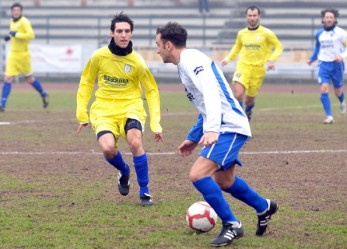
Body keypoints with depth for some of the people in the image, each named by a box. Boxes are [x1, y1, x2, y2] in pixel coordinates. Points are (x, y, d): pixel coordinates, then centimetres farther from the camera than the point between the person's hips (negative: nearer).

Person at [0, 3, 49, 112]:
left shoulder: (24, 22, -13)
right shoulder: (12, 22, 10)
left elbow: (31, 35, -25)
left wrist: (16, 34, -26)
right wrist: (10, 36, 7)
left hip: (23, 54, -6)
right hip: (13, 54, 6)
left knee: (29, 79, 9)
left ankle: (43, 95, 33)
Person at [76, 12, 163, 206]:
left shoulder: (137, 62, -9)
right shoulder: (99, 56, -7)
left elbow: (152, 91, 0)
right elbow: (86, 83, 8)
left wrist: (156, 124, -6)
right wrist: (82, 114, 6)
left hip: (130, 108, -1)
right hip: (104, 110, 1)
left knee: (135, 142, -29)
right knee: (108, 148, -25)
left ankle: (145, 191, -9)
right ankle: (124, 172, 12)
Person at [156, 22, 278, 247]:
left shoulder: (192, 59, -13)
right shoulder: (187, 62, 19)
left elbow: (211, 94, -29)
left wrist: (211, 129, -41)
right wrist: (193, 138, 32)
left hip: (229, 127, -11)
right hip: (228, 127, 11)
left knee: (198, 175, -20)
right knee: (223, 181, 24)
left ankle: (232, 225, -9)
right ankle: (264, 207, 44)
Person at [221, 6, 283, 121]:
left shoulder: (266, 33, -2)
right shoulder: (241, 33, 7)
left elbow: (279, 47, 3)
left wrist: (271, 60, -12)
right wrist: (228, 58, 12)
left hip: (258, 69, -1)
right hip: (243, 67, 1)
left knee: (249, 100, 6)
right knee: (238, 94, -21)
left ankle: (248, 112, 42)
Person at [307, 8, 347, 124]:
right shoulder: (319, 33, 6)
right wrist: (312, 59, 19)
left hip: (336, 64, -2)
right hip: (323, 64, 3)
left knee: (338, 91, 10)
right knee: (324, 90, -14)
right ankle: (329, 116, -11)